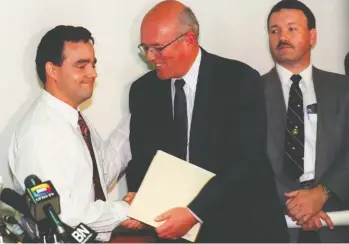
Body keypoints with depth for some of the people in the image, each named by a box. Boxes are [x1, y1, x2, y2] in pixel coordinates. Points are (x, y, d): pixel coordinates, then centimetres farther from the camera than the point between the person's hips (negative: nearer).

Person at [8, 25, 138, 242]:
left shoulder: (75, 118, 8)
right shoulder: (40, 132, -19)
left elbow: (102, 175, 12)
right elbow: (60, 215, -21)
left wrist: (137, 120, 10)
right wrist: (123, 212, -13)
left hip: (96, 235, 8)